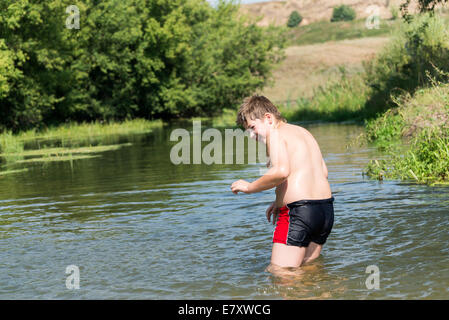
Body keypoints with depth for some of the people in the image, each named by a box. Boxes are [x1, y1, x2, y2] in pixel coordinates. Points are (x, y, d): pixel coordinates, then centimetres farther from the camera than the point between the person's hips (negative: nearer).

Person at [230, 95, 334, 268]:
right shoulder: (303, 132, 20)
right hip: (327, 210, 9)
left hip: (299, 212, -9)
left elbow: (281, 171, -23)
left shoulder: (275, 133, -5)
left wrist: (249, 187, -9)